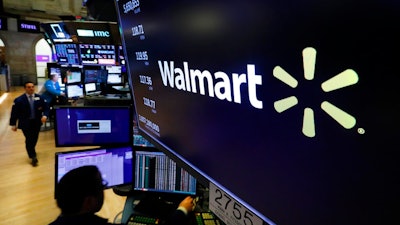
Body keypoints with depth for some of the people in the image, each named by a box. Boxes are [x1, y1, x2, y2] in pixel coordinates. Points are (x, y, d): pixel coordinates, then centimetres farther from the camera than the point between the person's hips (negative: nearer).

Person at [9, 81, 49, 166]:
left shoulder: (39, 98, -2)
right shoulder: (19, 100, -10)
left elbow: (46, 108, 2)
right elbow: (14, 112, -4)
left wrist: (45, 115, -19)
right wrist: (13, 124, -2)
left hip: (37, 122, 3)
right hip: (25, 124, -3)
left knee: (34, 139, 16)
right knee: (29, 140, -3)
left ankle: (31, 152, 43)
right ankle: (33, 157, 11)